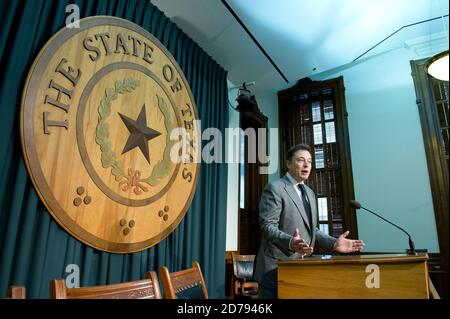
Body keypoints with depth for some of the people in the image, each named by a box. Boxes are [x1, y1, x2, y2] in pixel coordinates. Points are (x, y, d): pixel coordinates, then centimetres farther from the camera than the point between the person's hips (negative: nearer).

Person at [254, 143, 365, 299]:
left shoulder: (309, 193, 16)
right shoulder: (274, 189, -10)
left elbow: (311, 230, 17)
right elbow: (267, 226, -18)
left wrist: (334, 244, 2)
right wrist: (290, 243, -35)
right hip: (277, 269, -7)